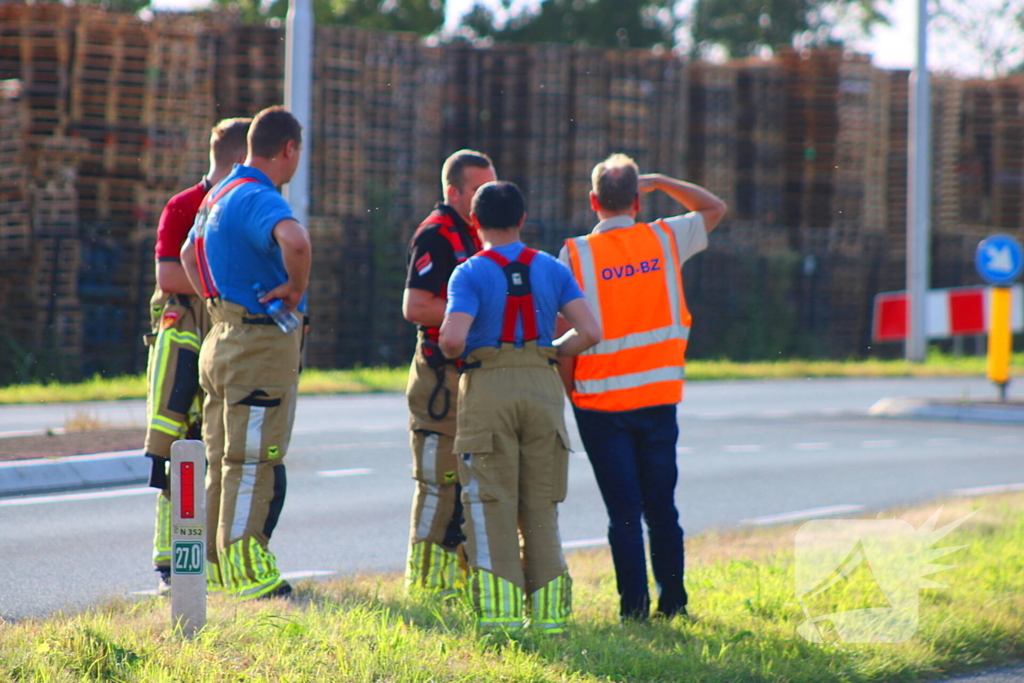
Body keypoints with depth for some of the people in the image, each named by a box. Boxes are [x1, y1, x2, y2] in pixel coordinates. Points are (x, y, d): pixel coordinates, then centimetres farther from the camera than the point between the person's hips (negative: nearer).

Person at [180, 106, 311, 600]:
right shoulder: (260, 199, -17)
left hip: (223, 335, 10)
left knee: (223, 457, 14)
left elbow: (189, 254, 32)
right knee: (254, 459, -5)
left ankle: (216, 561, 20)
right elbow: (294, 241, -39)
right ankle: (244, 569, -3)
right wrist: (296, 288, -22)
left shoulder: (219, 195, 14)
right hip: (262, 343, -10)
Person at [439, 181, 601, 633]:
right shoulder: (552, 270, 8)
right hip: (542, 384, 3)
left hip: (487, 389, -3)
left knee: (491, 503, 0)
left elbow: (452, 339, -17)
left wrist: (455, 353, 6)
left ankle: (500, 611, -6)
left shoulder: (470, 274, -3)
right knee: (541, 506, 10)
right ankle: (548, 610, 8)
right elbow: (589, 332, -1)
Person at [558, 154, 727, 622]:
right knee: (662, 507, 12)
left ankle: (635, 607, 0)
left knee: (623, 512, 1)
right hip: (659, 396, 2)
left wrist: (567, 392, 2)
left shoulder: (576, 254, -7)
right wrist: (660, 182, 18)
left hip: (601, 400, -2)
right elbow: (715, 209, 19)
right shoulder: (665, 240, 0)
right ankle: (673, 604, 14)